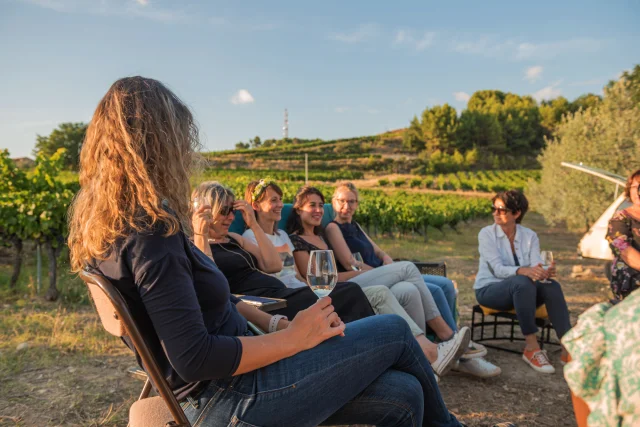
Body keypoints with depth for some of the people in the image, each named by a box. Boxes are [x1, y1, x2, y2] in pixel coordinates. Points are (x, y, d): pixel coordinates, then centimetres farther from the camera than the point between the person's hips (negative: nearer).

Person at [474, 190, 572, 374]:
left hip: (521, 289, 4)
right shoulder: (486, 234, -7)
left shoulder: (529, 236, 4)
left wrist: (546, 271, -36)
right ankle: (531, 348, -34)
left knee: (552, 286, -28)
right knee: (522, 282, -36)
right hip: (489, 289, -4)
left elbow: (536, 265, -11)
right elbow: (498, 268, -20)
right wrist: (523, 271, -39)